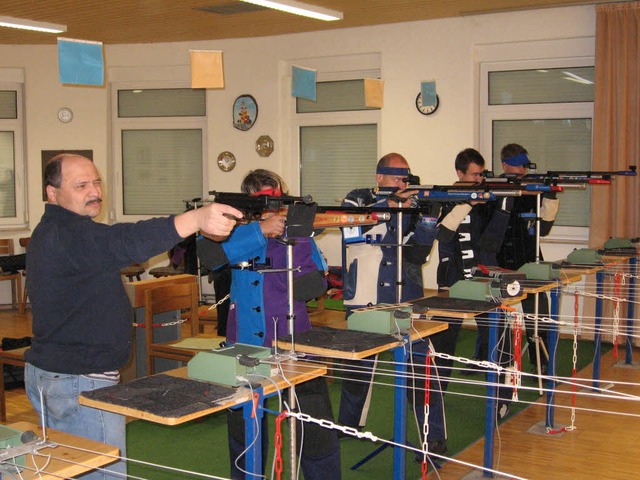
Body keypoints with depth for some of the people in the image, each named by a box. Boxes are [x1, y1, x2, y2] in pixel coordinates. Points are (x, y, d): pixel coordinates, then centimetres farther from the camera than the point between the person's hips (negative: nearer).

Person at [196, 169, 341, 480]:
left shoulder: (297, 233, 2)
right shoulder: (236, 231, -1)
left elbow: (316, 285, -6)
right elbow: (207, 253, -22)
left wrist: (292, 244, -21)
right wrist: (259, 230, -26)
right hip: (246, 346, 1)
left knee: (318, 427, -2)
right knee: (243, 428, 17)